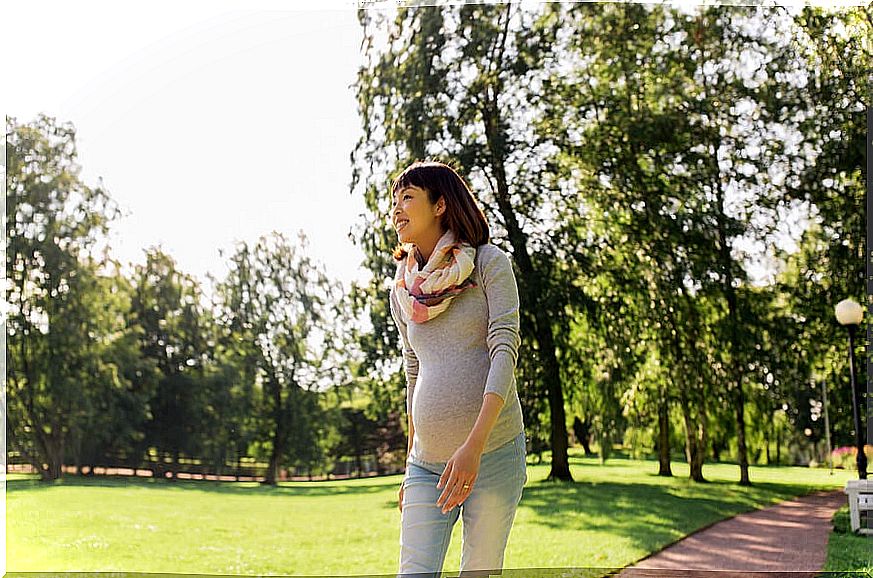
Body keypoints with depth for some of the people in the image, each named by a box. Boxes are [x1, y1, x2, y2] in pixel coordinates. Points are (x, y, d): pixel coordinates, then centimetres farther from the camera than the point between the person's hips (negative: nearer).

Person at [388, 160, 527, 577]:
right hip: (427, 463, 4)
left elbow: (505, 351, -12)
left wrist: (473, 446, -24)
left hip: (493, 453, -4)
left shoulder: (489, 264, -2)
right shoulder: (402, 290, 12)